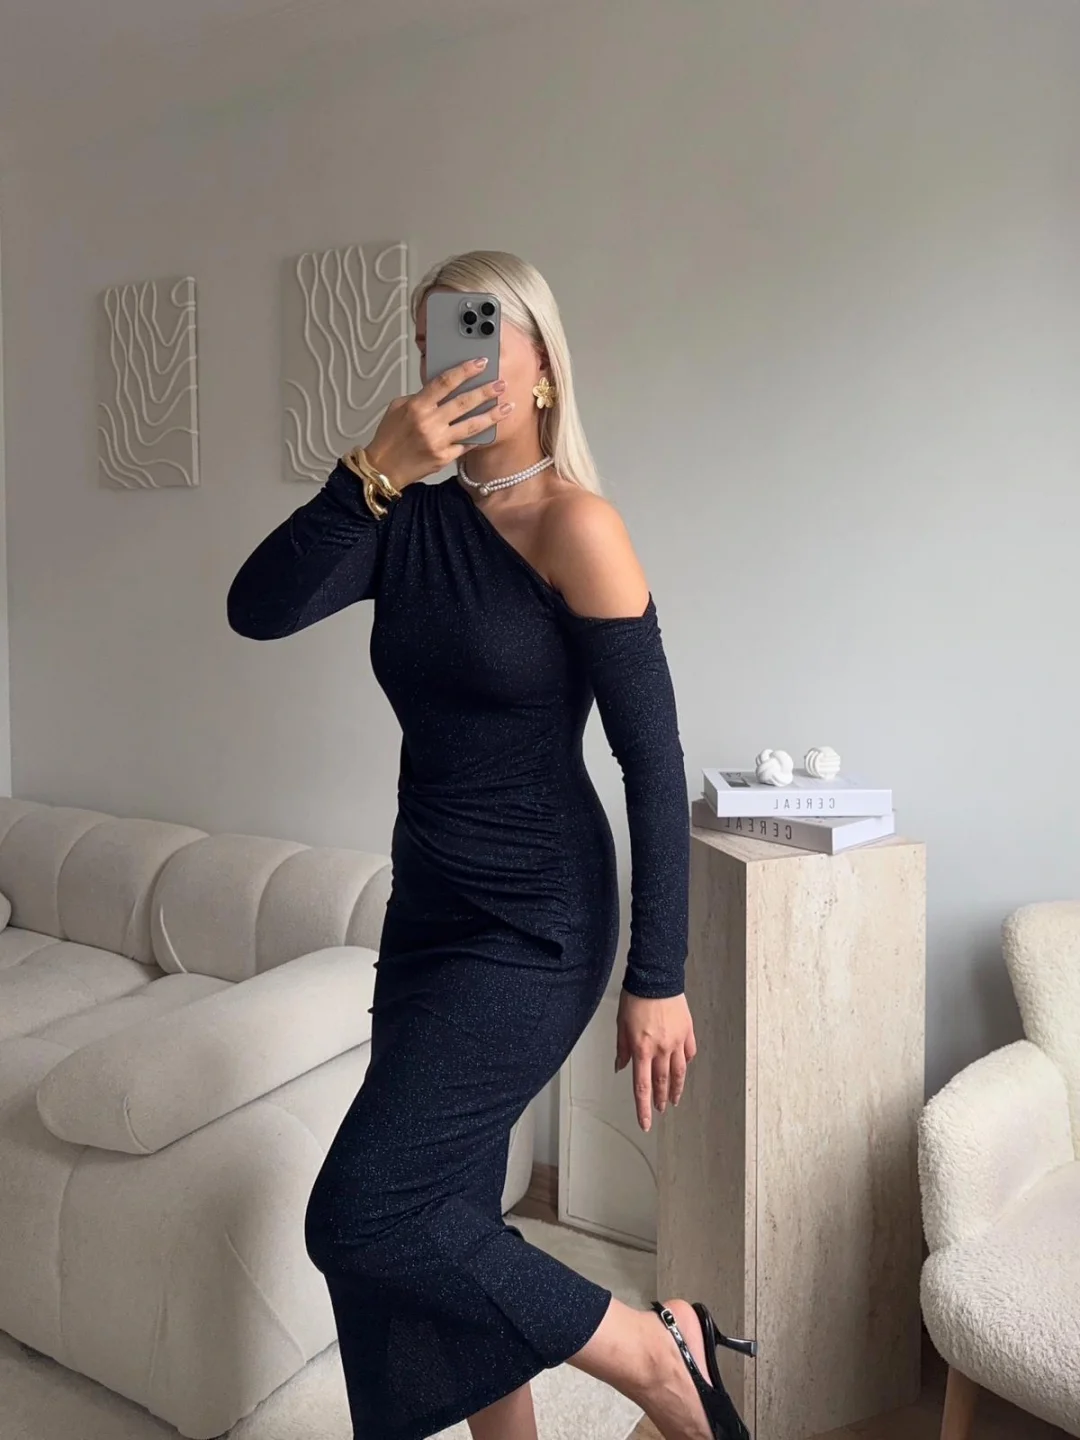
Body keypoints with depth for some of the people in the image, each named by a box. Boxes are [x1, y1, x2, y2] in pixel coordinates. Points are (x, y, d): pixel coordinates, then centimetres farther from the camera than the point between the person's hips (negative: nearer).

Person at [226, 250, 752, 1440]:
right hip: (428, 909, 7)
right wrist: (375, 471, -23)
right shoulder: (409, 521, 5)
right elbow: (258, 610, -11)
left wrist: (657, 979, -14)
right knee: (436, 1223, 13)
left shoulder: (574, 525, -12)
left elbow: (653, 760, -13)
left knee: (363, 1217, -8)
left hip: (535, 927, -7)